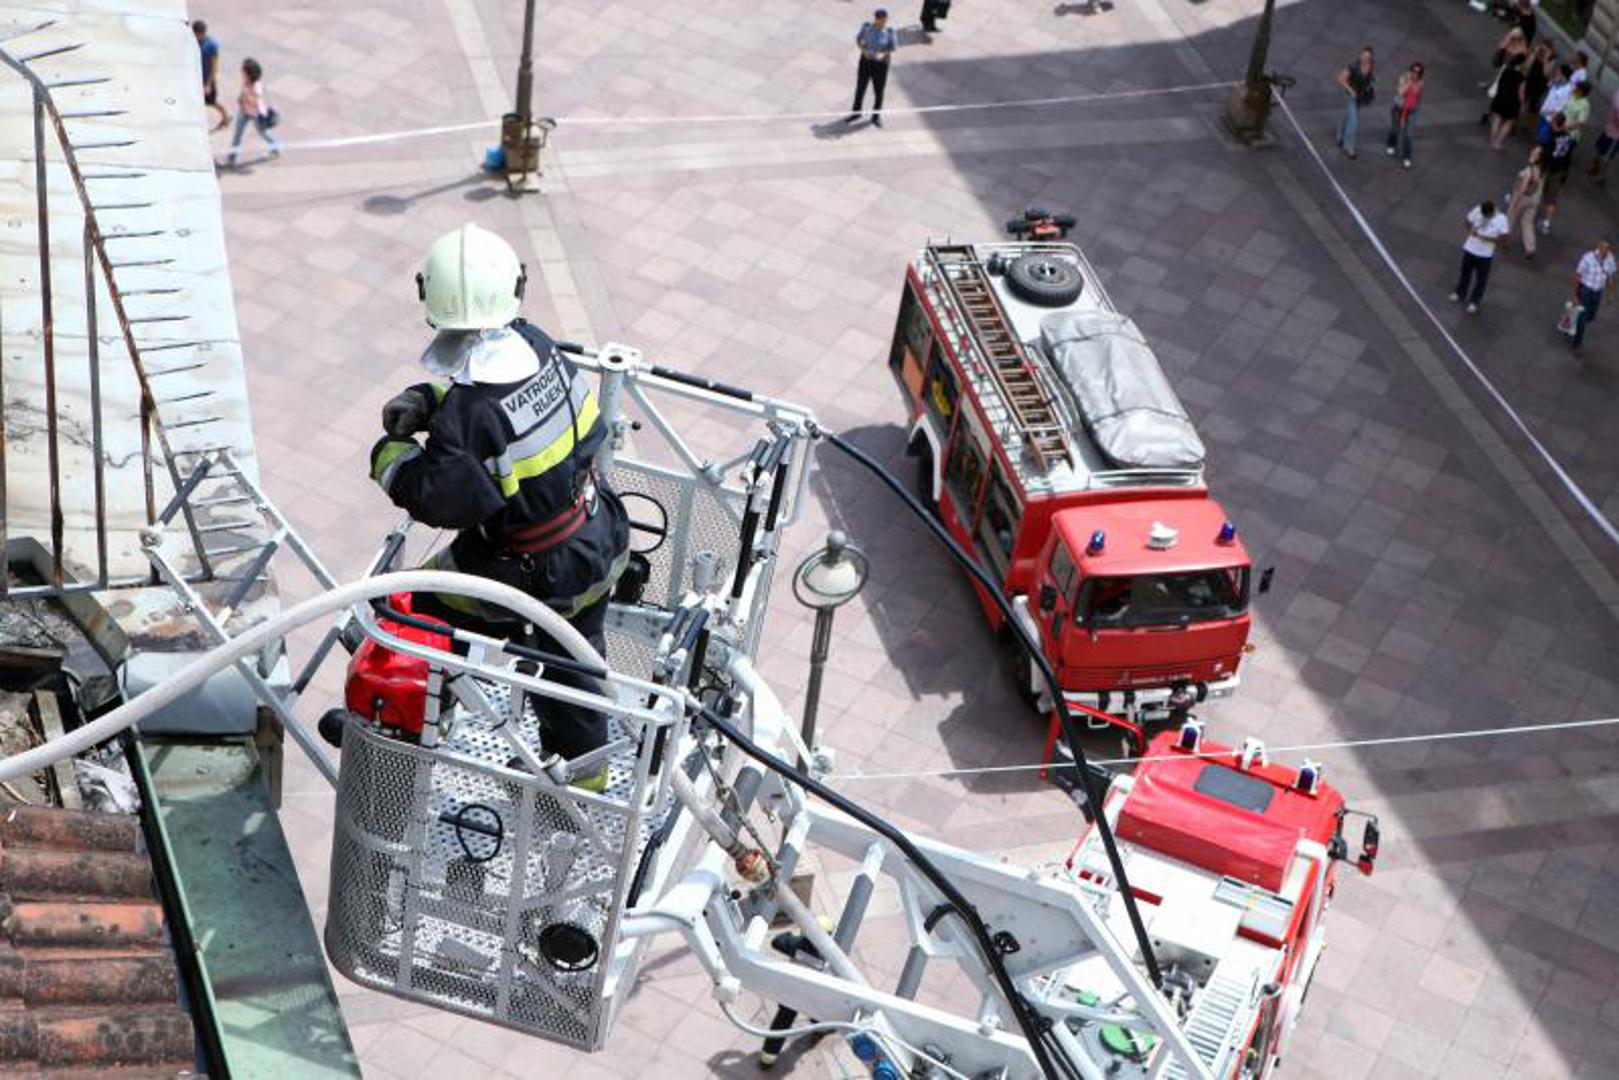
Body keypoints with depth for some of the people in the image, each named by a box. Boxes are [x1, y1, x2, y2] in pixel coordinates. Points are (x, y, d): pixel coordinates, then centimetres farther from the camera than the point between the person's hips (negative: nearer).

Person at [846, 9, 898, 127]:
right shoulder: (866, 27, -11)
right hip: (866, 60, 2)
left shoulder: (890, 32, -16)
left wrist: (882, 54, -25)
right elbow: (858, 39, 1)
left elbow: (893, 48, -8)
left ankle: (876, 116, 28)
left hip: (881, 63, -2)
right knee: (860, 87, 13)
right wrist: (864, 50, -16)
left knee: (878, 90, 9)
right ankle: (856, 112, 33)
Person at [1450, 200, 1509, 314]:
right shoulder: (1477, 210, -13)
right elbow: (1469, 221, 6)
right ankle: (1460, 294, 47)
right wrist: (1470, 230, -14)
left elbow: (1503, 239, -21)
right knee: (1465, 273, 23)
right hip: (1470, 249, 3)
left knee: (1481, 279, 10)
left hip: (1485, 254, -3)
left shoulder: (1501, 219, -21)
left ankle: (1474, 302, 28)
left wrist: (1487, 238, -29)